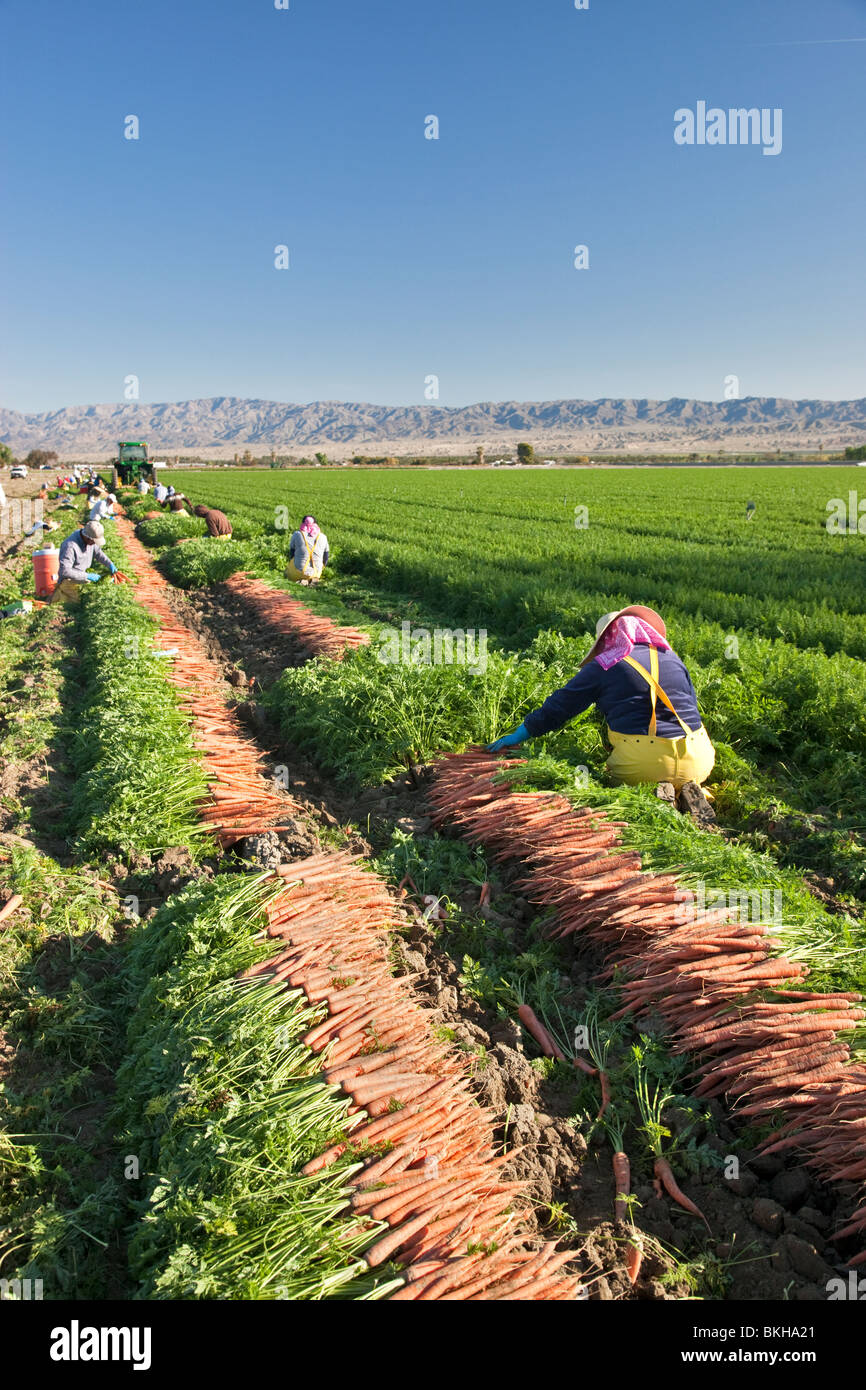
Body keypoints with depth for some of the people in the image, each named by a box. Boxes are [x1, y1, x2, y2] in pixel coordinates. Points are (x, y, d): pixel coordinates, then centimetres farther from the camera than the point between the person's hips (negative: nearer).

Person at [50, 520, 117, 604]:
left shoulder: (90, 540, -6)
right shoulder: (70, 546, -29)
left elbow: (98, 552, 14)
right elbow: (65, 571, -31)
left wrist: (110, 564, -2)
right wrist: (87, 576, -30)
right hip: (69, 581, -8)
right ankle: (60, 594, 8)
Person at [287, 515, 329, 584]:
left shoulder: (297, 534, -5)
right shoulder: (323, 537, 2)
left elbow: (291, 553, 3)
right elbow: (326, 557, 8)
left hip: (298, 571, -3)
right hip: (316, 572, 3)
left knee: (287, 569, 31)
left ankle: (301, 580, -1)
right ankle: (312, 579, 1)